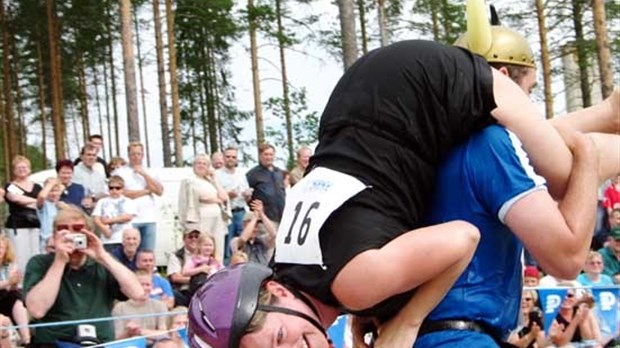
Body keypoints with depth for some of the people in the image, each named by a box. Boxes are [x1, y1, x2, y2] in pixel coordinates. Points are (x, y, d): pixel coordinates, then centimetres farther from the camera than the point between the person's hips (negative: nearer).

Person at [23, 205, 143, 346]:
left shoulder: (103, 265, 10)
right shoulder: (40, 264, 4)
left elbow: (137, 293, -4)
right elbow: (37, 310, -13)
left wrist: (104, 257, -8)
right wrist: (60, 261, -11)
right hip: (54, 344, -2)